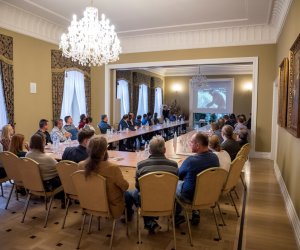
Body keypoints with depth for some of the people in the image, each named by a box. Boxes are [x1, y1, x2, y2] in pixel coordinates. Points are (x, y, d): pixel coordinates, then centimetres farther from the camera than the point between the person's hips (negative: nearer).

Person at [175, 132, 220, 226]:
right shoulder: (215, 157, -12)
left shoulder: (191, 160, -31)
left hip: (190, 197, -6)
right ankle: (195, 213, 29)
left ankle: (177, 216, 28)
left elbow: (178, 175, -11)